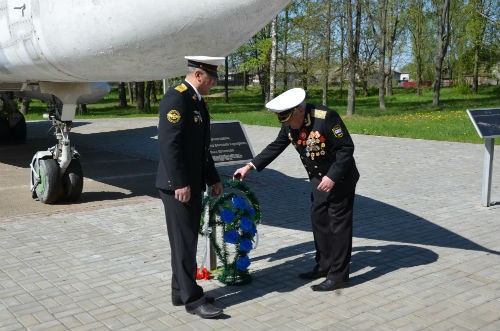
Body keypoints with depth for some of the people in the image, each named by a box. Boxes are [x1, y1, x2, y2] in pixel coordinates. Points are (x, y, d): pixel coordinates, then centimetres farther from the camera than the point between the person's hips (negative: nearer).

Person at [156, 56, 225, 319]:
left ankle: (180, 292, 24)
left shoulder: (198, 101, 15)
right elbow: (169, 144, -22)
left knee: (188, 240, 14)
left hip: (193, 183, 10)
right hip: (178, 185, -9)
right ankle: (192, 298, 8)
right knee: (184, 242, -1)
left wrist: (213, 178, 18)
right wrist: (180, 183, -23)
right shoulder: (176, 98, -15)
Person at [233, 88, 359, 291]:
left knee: (338, 224, -2)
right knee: (318, 221, 13)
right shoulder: (289, 124, -4)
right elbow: (275, 147, 4)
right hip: (319, 179, 8)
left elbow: (346, 148, -23)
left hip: (340, 178, -8)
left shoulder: (326, 117, -26)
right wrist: (250, 166, -2)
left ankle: (338, 276, 6)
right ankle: (324, 266, 27)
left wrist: (333, 176, -27)